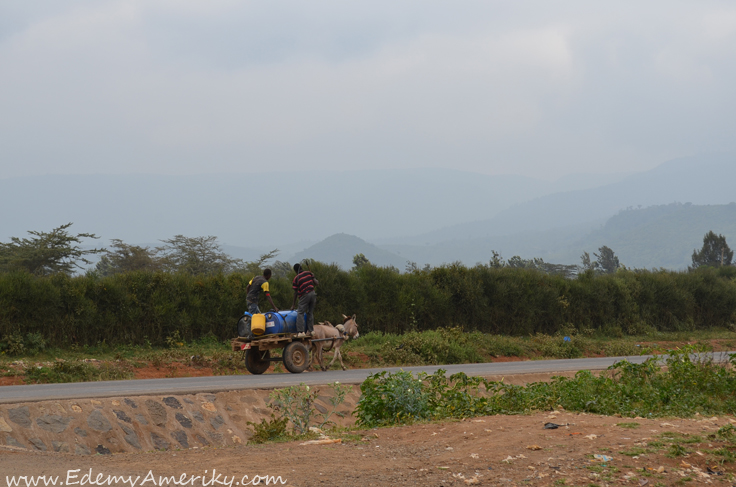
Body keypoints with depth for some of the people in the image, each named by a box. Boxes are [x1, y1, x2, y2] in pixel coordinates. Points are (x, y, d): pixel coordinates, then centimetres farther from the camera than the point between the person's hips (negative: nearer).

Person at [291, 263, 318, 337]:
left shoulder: (296, 278, 0)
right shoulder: (309, 273, 7)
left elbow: (295, 293, 2)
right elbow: (316, 283, 6)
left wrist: (293, 305, 9)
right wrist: (317, 282, 32)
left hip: (304, 296, -4)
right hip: (312, 293, 4)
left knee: (300, 313, -4)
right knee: (310, 313, 15)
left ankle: (300, 332, -17)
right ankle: (310, 330, 15)